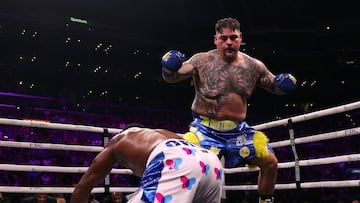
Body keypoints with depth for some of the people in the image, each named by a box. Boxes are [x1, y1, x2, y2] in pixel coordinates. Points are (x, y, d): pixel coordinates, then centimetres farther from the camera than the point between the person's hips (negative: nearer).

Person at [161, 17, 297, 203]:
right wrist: (169, 68, -36)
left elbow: (275, 87, 14)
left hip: (238, 130, 4)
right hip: (206, 129, -3)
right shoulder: (202, 61, -10)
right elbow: (171, 78, -12)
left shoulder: (254, 66, 1)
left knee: (270, 162, 1)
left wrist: (284, 83, -10)